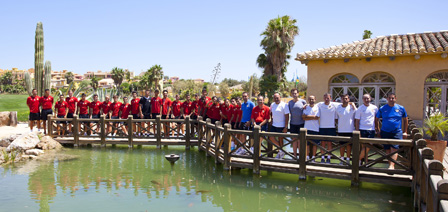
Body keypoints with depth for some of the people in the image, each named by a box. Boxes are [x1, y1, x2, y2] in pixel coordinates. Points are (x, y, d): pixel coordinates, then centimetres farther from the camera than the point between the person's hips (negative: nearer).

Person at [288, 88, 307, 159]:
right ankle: (295, 155, 18)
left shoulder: (303, 101, -3)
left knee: (300, 140, -1)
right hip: (293, 124, 3)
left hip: (301, 124, -3)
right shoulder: (290, 103, 6)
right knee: (294, 140, 8)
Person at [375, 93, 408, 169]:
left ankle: (392, 165, -17)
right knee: (388, 150, 6)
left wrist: (405, 132, 11)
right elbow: (376, 120, 12)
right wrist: (378, 130, 7)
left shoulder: (401, 108, 4)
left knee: (394, 149, -13)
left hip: (397, 132, -1)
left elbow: (405, 120, 14)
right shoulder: (382, 109, 2)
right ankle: (391, 165, 17)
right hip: (385, 132, 1)